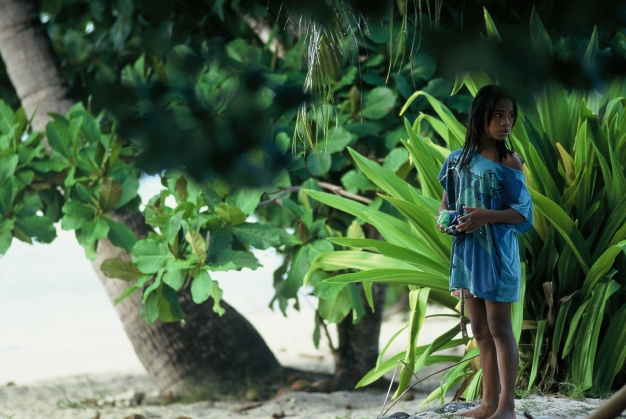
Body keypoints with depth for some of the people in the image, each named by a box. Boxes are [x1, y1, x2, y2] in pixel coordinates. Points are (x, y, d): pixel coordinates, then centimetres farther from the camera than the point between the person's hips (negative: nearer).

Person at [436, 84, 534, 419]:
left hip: (496, 250, -5)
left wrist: (487, 216, -22)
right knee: (480, 330, 10)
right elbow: (446, 201, 19)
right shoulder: (458, 159, 7)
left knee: (499, 327, -4)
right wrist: (442, 219, -2)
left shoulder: (509, 161, -6)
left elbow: (524, 211, -8)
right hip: (465, 250, 5)